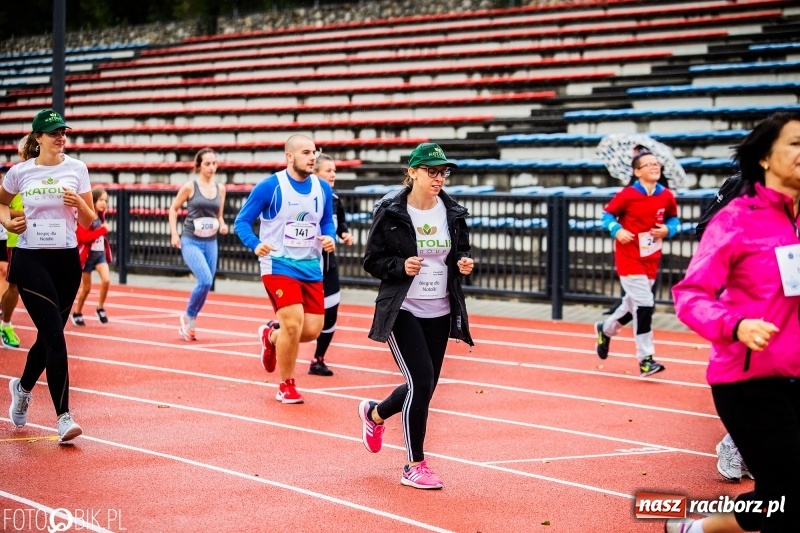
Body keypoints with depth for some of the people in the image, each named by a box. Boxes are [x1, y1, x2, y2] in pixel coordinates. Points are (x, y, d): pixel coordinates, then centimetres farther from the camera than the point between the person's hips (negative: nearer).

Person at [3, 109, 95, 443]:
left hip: (66, 259, 3)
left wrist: (79, 205, -15)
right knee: (55, 335, -14)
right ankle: (63, 417, -13)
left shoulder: (76, 168, 3)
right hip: (30, 259, -3)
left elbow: (89, 221, 5)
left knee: (48, 335, 12)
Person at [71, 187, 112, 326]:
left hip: (100, 253, 5)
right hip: (87, 255, -5)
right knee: (86, 288, 4)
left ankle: (100, 308, 4)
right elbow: (83, 236, -27)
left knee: (106, 280, -15)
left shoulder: (100, 216, 7)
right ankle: (77, 313, 24)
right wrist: (102, 230, -27)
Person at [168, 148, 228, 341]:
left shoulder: (220, 188, 6)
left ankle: (189, 322, 25)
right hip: (191, 242, -5)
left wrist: (222, 225, -3)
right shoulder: (190, 187, -6)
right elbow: (173, 209, 5)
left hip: (210, 243, 5)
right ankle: (188, 318, 1)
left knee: (206, 283, 7)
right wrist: (174, 234, -4)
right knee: (205, 280, -21)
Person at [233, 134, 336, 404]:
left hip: (311, 266, 5)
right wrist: (255, 244, -24)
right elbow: (242, 221, -5)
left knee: (312, 329, 2)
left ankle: (271, 335, 36)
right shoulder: (269, 187, -10)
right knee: (293, 323, -16)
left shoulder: (323, 189, 3)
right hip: (279, 264, -5)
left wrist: (330, 238, -6)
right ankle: (286, 387, 5)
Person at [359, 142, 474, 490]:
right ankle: (415, 466, 0)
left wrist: (464, 264, -5)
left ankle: (374, 413, 43)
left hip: (440, 313, 5)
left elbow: (461, 252, 17)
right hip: (402, 311, -5)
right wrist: (401, 266, -22)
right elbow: (372, 261, -4)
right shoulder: (391, 212, -9)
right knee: (421, 383, -14)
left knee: (424, 388, 11)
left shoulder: (453, 213, 4)